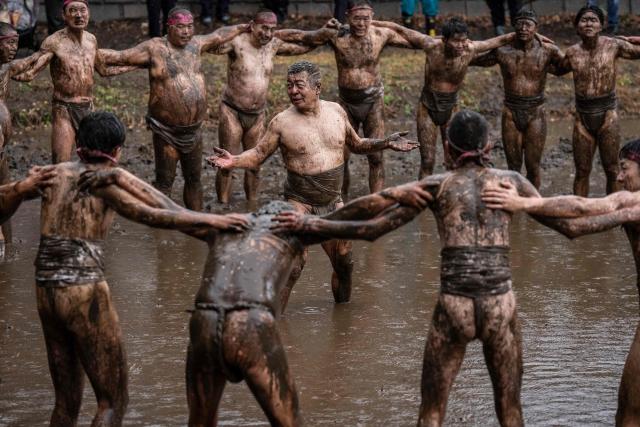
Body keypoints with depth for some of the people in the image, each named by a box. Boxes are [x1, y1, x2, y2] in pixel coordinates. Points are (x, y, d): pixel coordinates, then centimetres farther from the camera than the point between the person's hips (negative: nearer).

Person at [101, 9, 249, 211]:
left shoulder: (195, 44, 8)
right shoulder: (155, 48, -10)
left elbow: (218, 35, 25)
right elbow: (120, 56, -13)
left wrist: (243, 27, 38)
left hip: (194, 131, 6)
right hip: (167, 132, -6)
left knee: (194, 179, 15)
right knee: (164, 182, 0)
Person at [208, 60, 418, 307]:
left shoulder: (336, 111, 3)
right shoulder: (282, 122, -8)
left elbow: (356, 145, 17)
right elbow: (258, 154, -2)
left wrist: (386, 144, 4)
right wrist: (234, 161, -21)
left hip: (333, 202, 4)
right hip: (299, 202, -4)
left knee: (344, 263, 13)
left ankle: (342, 305, 37)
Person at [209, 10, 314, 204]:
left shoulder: (272, 45, 0)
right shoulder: (237, 42, -18)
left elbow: (304, 47, 13)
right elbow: (211, 46, -37)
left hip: (258, 115, 5)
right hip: (232, 113, -5)